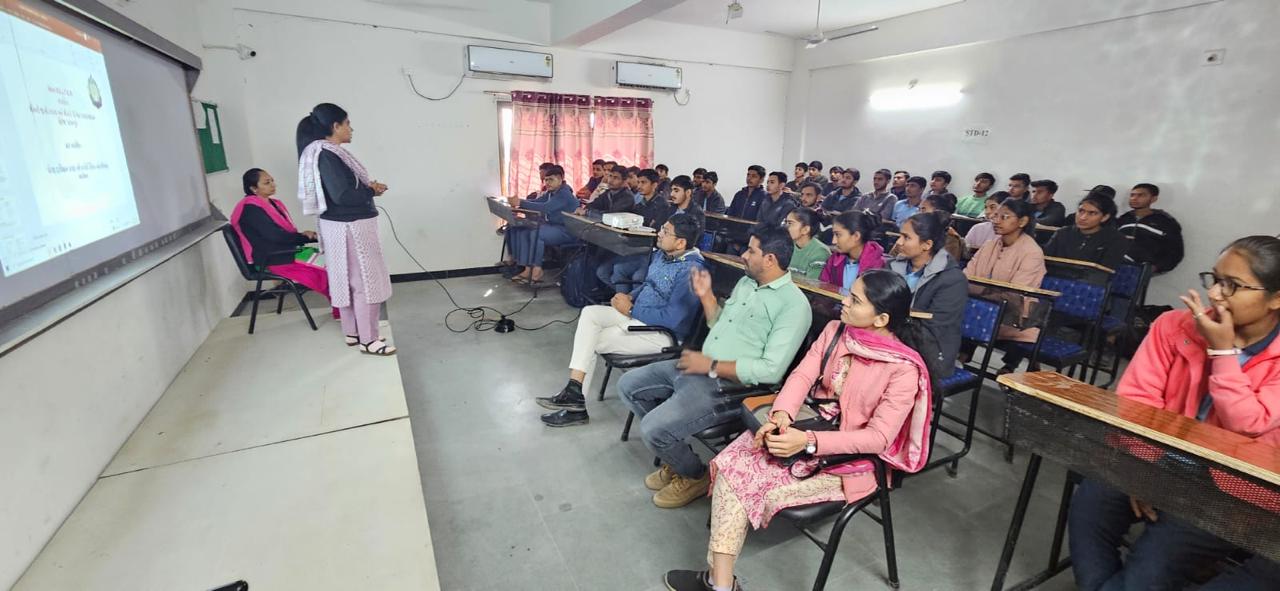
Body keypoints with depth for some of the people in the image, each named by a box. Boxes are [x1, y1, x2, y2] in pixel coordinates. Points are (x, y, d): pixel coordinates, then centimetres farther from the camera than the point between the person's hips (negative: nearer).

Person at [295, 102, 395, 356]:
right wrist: (372, 190, -11)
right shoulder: (327, 156, -19)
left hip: (344, 225, 10)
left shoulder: (327, 152, 12)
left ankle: (353, 332, 26)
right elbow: (342, 195, -25)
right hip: (350, 227, -10)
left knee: (347, 280, 15)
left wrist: (368, 186, 0)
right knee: (365, 282, -4)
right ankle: (368, 340, 4)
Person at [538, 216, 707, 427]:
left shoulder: (691, 270, -22)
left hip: (663, 332, -9)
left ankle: (576, 394, 9)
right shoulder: (661, 254, 7)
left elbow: (674, 319, -26)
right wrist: (629, 296, -1)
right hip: (638, 315, 9)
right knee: (589, 313, -10)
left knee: (591, 342, -9)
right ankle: (574, 389, -14)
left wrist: (631, 309, -16)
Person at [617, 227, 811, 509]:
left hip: (729, 386, -9)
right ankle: (676, 455, 21)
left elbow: (771, 370, -23)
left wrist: (711, 366, -19)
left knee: (653, 428, -23)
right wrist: (706, 296, 6)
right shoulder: (745, 282, 11)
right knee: (628, 385, 9)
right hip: (699, 367, 9)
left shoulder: (793, 304, -16)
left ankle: (695, 476, 10)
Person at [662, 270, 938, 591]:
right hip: (812, 421, 6)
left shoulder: (904, 368, -19)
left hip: (853, 456, -5)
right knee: (734, 464, -16)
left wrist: (808, 442, -32)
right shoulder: (835, 330, -2)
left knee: (767, 487, -21)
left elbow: (879, 437, -22)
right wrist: (781, 415, -27)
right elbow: (802, 376, -7)